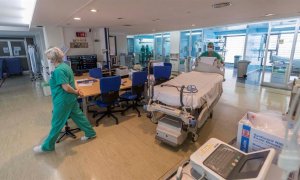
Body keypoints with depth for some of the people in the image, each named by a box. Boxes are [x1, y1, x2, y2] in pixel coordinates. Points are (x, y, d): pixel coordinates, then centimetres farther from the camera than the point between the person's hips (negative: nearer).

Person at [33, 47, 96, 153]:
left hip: (63, 101, -9)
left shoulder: (58, 70, -22)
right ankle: (90, 133, 31)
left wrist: (76, 92, -12)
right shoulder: (65, 66, 9)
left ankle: (47, 146, 24)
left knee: (57, 124, 6)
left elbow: (66, 87, -27)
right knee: (78, 116, 18)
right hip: (71, 99, 9)